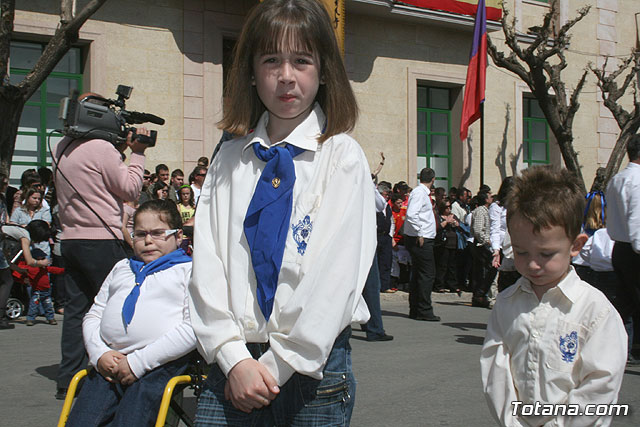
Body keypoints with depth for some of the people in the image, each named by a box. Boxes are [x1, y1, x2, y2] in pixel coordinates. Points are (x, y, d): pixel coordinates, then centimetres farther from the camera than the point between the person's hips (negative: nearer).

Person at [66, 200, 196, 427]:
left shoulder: (188, 270, 7)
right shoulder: (121, 268, 28)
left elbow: (193, 327, -7)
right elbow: (93, 315, 25)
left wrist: (139, 362, -12)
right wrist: (99, 353, 2)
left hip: (158, 366, -5)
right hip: (108, 365, 5)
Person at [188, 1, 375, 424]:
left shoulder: (343, 157, -4)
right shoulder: (229, 160, 6)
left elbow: (336, 275, -10)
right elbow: (207, 263, 1)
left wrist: (277, 365, -11)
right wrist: (234, 357, -10)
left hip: (312, 366, -2)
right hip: (232, 365, 3)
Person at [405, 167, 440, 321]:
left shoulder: (423, 193, 19)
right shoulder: (419, 192, -12)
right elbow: (411, 214, -23)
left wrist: (430, 210, 26)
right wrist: (419, 234, -20)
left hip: (422, 239, 11)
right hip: (420, 239, -11)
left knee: (419, 274, 13)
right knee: (428, 274, -9)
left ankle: (415, 310, 18)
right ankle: (424, 311, -6)